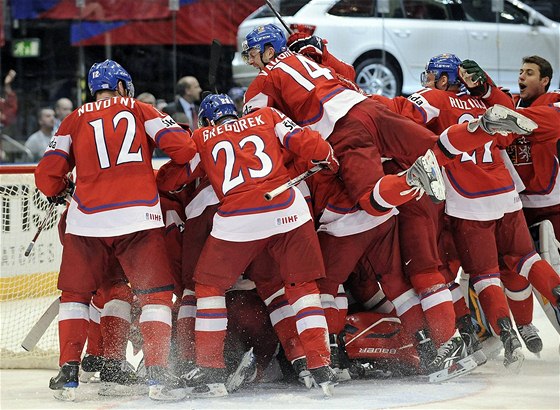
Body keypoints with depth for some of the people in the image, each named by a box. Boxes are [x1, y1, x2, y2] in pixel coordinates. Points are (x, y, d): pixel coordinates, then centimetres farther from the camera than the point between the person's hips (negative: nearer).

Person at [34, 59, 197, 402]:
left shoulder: (75, 120, 15)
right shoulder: (140, 110, 12)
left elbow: (48, 175, 9)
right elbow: (183, 147, 0)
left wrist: (61, 192, 30)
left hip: (87, 218, 2)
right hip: (138, 216, -1)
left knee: (75, 293, 16)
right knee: (156, 293, 5)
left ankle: (68, 373, 9)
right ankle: (158, 375, -7)